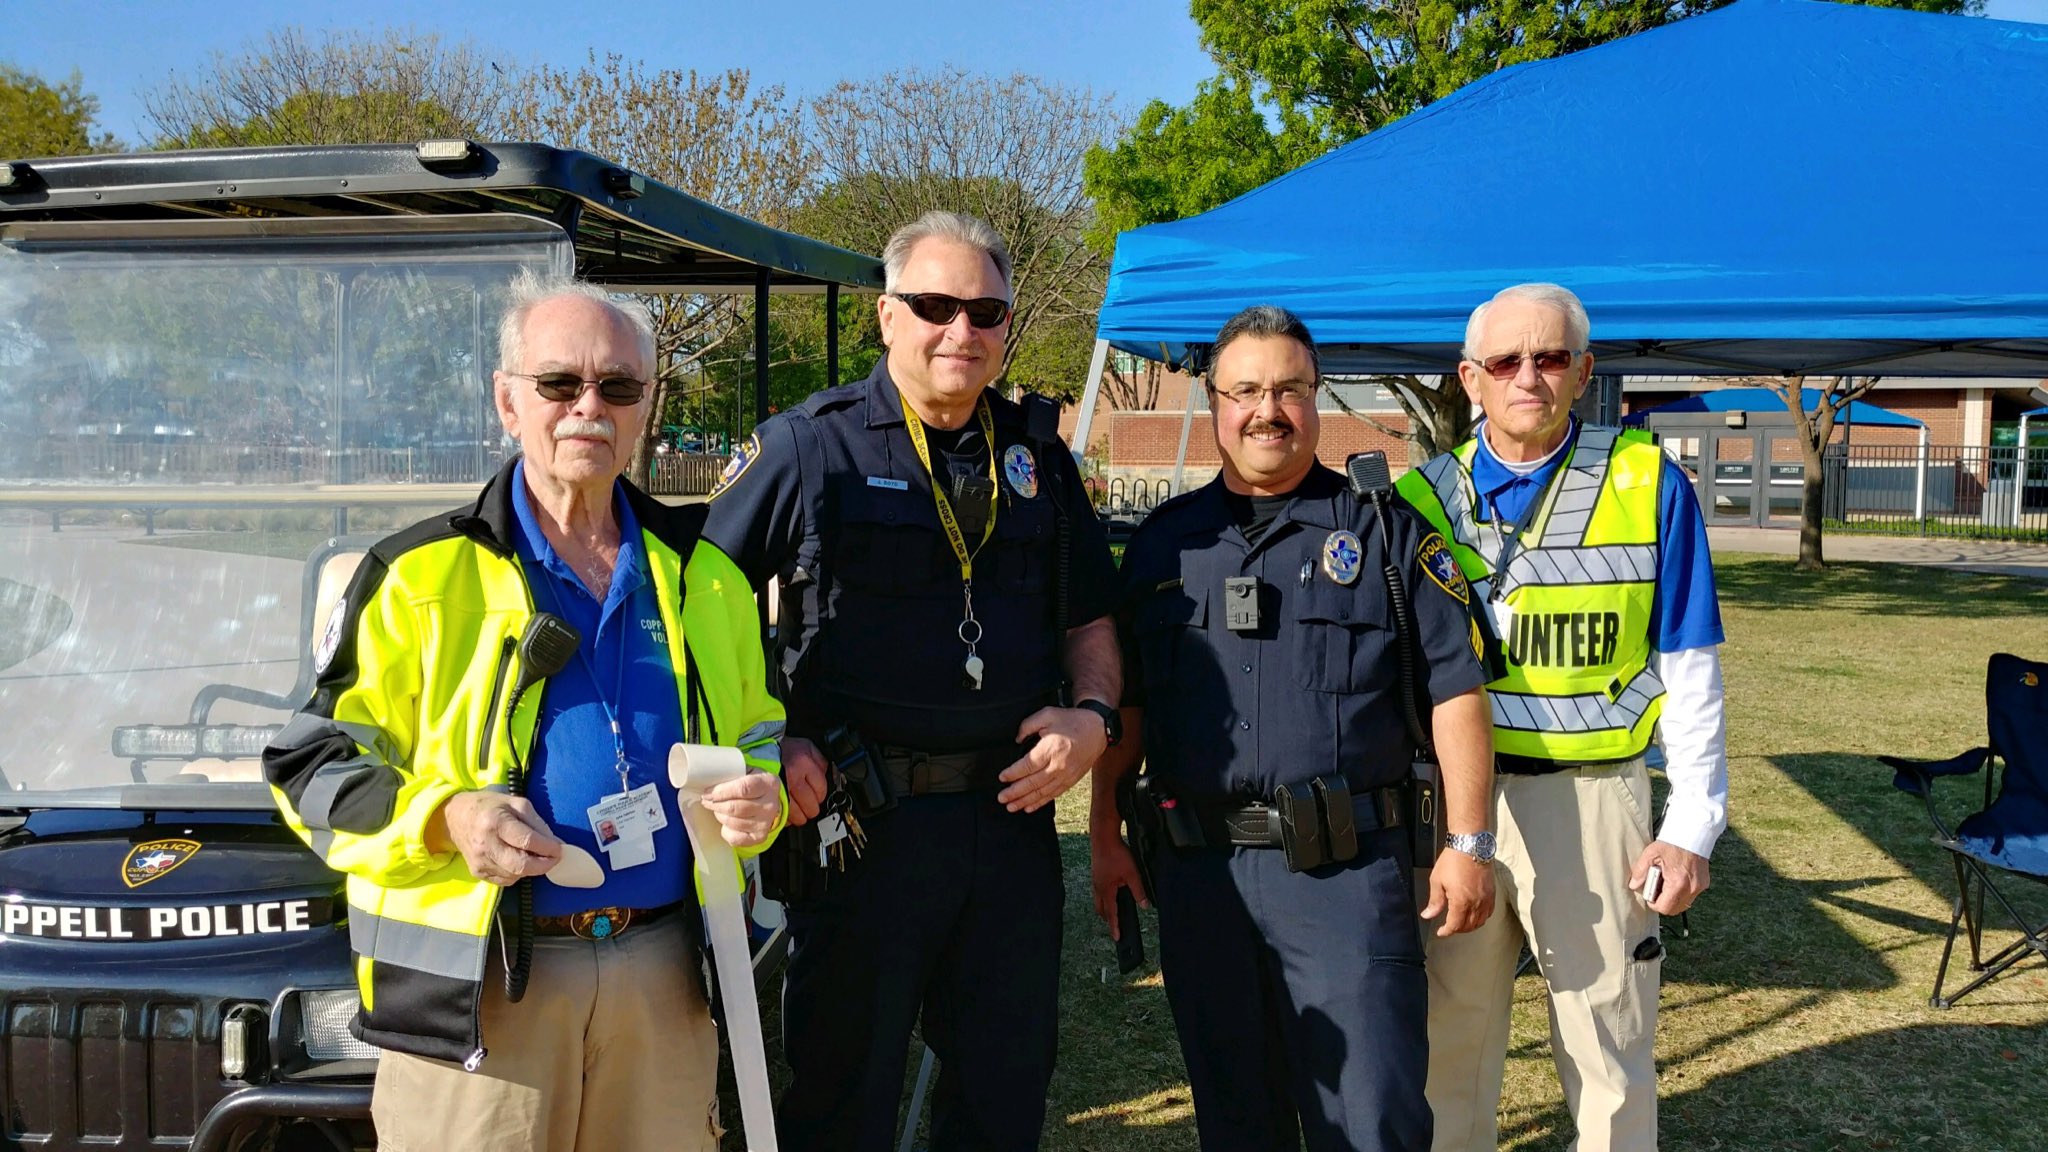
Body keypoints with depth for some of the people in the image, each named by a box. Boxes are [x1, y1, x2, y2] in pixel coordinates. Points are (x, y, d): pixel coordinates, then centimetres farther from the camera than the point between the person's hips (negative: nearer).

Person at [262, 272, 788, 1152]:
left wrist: (760, 799, -2)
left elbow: (757, 739, 21)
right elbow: (316, 762, 0)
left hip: (665, 976, 3)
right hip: (478, 983, -3)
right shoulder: (422, 576, 0)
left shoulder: (702, 573, 11)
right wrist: (443, 817, -18)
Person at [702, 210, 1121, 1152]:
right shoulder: (808, 447, -3)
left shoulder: (1038, 457, 10)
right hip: (862, 822, -4)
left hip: (1013, 815, 4)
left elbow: (1088, 617, 18)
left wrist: (1093, 713, 0)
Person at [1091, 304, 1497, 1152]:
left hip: (1347, 868, -3)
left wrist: (1467, 843, -4)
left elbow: (1455, 691, 1)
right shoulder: (1163, 542, 12)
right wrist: (1105, 835, 9)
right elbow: (1125, 701, 15)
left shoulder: (1385, 531, 3)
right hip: (1198, 871, 3)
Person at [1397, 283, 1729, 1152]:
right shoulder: (1422, 497, 3)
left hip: (1592, 797, -2)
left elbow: (1689, 674, 1)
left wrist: (1692, 825, -3)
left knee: (1609, 1040, 7)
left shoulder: (1650, 486, -1)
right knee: (1448, 1039, 12)